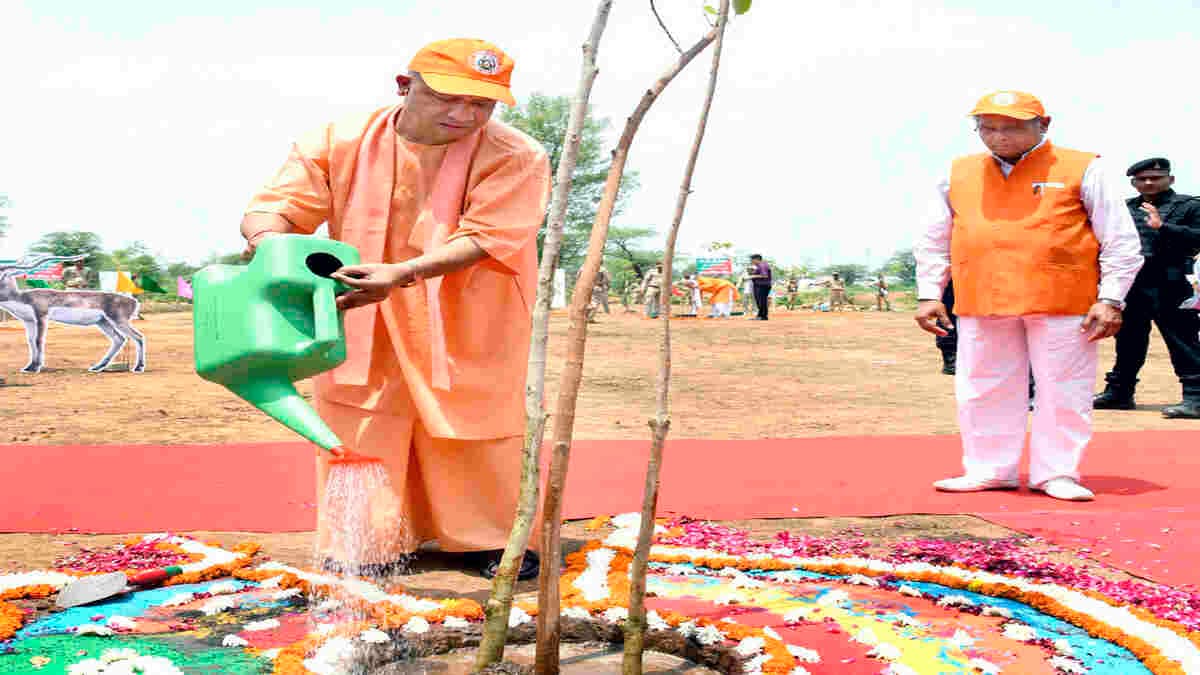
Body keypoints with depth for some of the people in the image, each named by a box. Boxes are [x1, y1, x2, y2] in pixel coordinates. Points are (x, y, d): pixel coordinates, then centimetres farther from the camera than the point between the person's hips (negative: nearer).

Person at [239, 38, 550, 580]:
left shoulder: (514, 157, -14)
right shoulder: (340, 144, -7)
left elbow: (483, 237, -24)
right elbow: (272, 207, -7)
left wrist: (400, 274, -38)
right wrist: (269, 241, -33)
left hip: (468, 330, -1)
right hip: (366, 329, 2)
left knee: (480, 430, 7)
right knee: (365, 428, 7)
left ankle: (490, 539, 27)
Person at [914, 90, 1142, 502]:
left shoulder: (1083, 170, 1)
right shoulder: (959, 175, 11)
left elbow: (1121, 241, 1)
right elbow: (934, 241, 17)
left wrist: (1110, 300, -7)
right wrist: (929, 294, 9)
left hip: (1062, 303, -3)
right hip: (981, 304, 3)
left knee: (1063, 391, 2)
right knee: (983, 391, 7)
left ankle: (1056, 473, 14)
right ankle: (988, 471, 20)